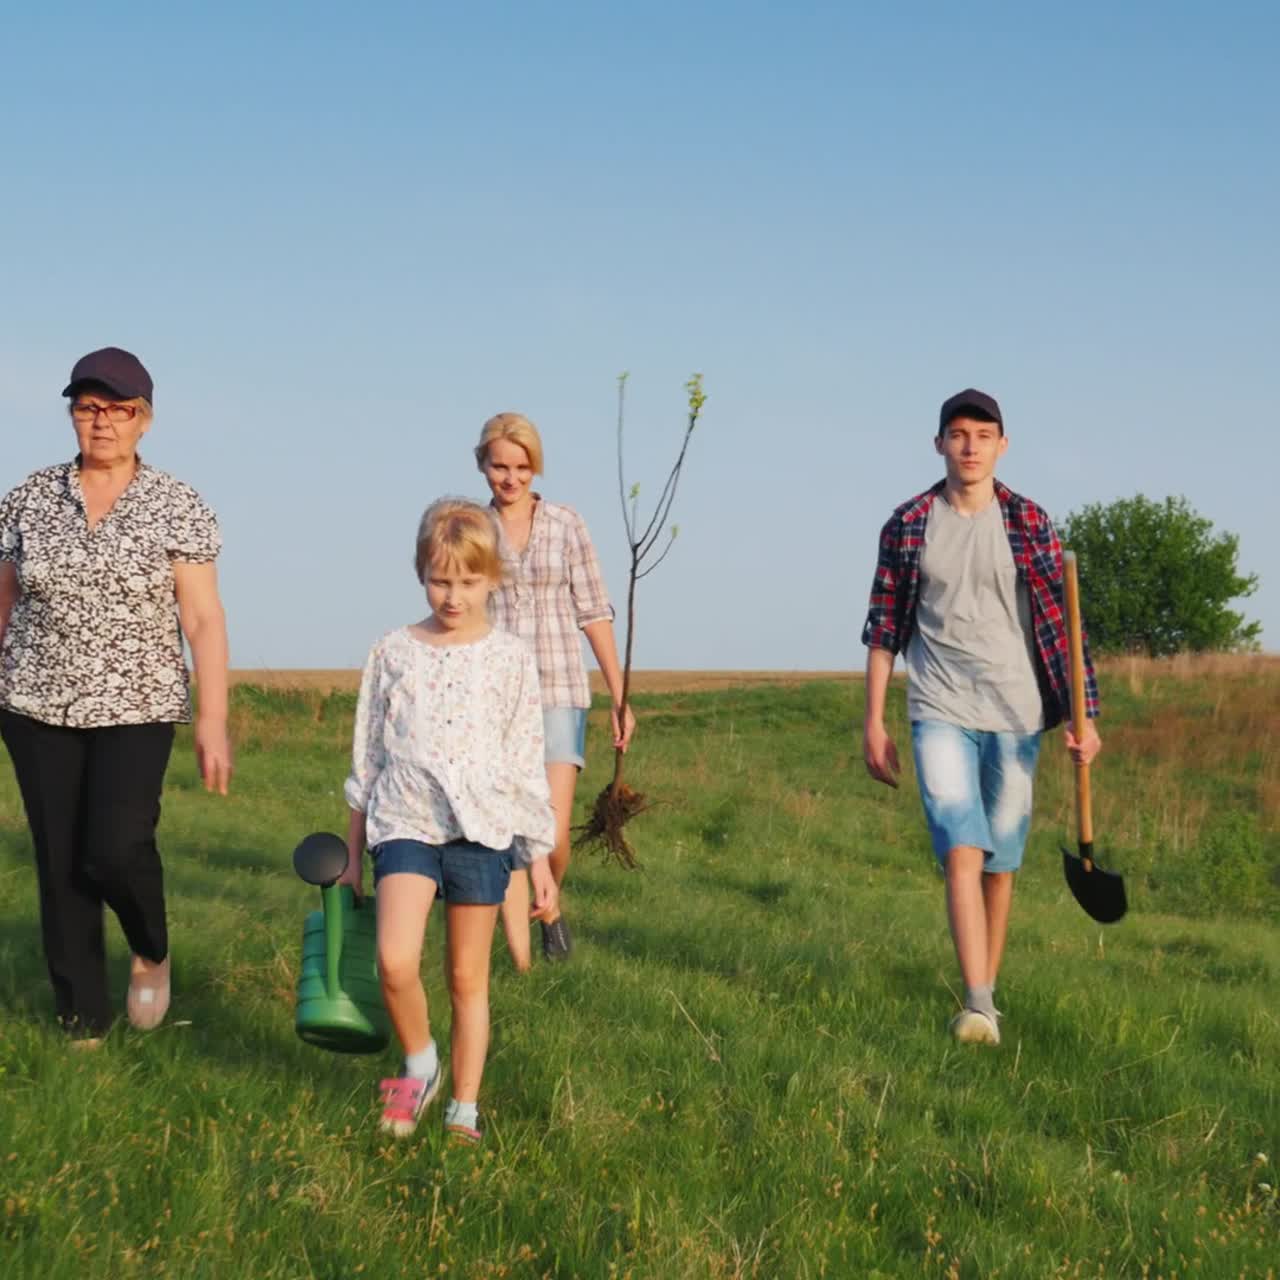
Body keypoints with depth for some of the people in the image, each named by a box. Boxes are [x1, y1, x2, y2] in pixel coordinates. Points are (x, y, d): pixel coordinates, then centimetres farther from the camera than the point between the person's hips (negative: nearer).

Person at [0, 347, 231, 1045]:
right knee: (60, 862, 3)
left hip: (135, 706, -2)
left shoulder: (178, 507, -3)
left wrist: (213, 719, -10)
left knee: (117, 847, -17)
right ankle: (83, 1021, 14)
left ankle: (151, 953, 14)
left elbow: (204, 618, -5)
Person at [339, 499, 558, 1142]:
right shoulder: (393, 652, 6)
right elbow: (367, 757, 12)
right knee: (394, 961, -19)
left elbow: (527, 766, 7)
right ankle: (419, 1064, 7)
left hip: (483, 829, 0)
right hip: (404, 825, 0)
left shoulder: (510, 659, 4)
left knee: (468, 976, 5)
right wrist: (353, 854, 13)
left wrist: (540, 859, 5)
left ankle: (463, 1109, 17)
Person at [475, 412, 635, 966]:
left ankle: (550, 905, 24)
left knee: (553, 835, -9)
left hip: (557, 693, 0)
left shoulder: (566, 524, 3)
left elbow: (593, 612, 3)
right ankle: (520, 966, 4)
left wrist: (619, 697, -1)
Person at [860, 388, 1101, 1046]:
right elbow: (884, 624, 8)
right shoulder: (909, 524, 3)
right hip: (940, 712, -1)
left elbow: (1060, 623, 2)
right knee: (961, 851, -15)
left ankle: (986, 992, 20)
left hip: (1015, 713, 1)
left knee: (1000, 860, 7)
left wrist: (1083, 716, -5)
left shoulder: (1028, 523, 2)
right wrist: (873, 722, 5)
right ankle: (977, 1009, -22)